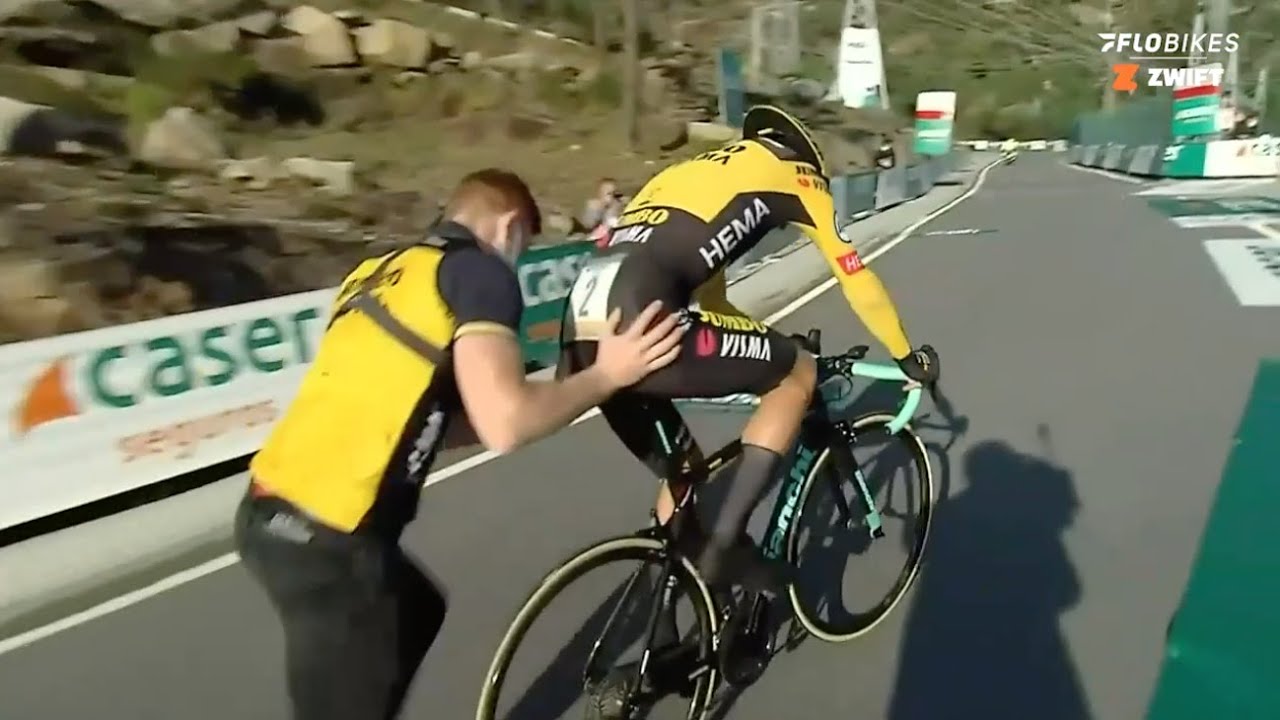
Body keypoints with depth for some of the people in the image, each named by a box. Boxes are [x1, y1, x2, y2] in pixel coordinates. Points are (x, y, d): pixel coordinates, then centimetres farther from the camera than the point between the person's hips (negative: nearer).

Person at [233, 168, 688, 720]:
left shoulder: (382, 272, 17)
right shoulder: (479, 271, -6)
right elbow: (504, 426, -20)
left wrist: (556, 396, 23)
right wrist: (606, 375, -5)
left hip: (277, 512, 8)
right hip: (323, 540, -8)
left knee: (418, 613, 29)